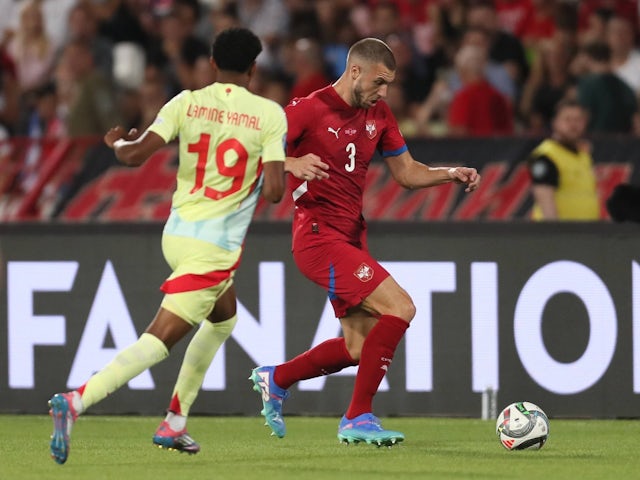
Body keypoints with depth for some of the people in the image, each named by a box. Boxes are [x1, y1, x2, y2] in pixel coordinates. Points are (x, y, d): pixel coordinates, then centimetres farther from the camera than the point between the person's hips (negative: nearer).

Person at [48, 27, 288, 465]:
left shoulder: (186, 103, 0)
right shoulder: (269, 114, -8)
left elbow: (134, 155, -8)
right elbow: (275, 191, -14)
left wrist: (117, 142, 14)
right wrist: (278, 176, 10)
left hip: (178, 232, 6)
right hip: (216, 247, -6)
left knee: (224, 317, 30)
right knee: (159, 339, -10)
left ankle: (175, 424, 26)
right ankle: (76, 402, -28)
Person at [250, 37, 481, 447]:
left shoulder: (378, 115, 11)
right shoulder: (309, 110, -10)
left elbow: (407, 173, 17)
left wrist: (452, 174, 0)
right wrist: (292, 165, -31)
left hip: (352, 237, 9)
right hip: (320, 236, -9)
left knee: (359, 347, 11)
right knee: (400, 307, -19)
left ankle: (275, 379, 32)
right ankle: (359, 419, -14)